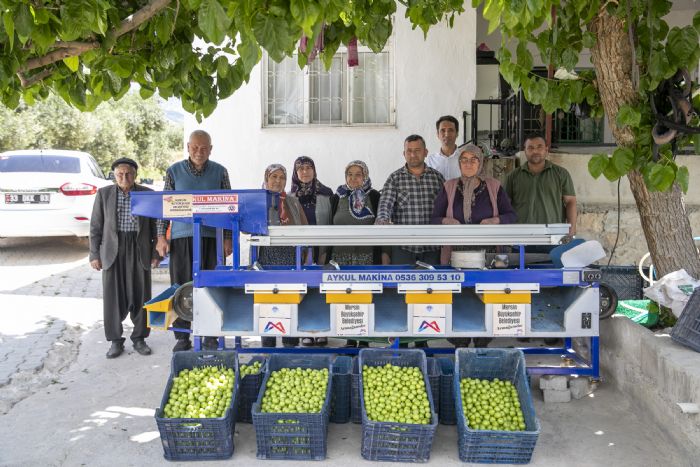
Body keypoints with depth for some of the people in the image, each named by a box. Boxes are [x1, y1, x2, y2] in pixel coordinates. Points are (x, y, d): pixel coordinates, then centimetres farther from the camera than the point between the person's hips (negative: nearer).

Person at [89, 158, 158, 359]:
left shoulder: (148, 194, 3)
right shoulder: (104, 194, 4)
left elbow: (155, 225, 6)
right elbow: (96, 226, 5)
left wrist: (156, 253, 1)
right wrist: (94, 254, 0)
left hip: (139, 251, 0)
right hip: (113, 251, 0)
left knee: (140, 295, 4)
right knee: (113, 296, 1)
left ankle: (139, 338, 18)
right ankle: (115, 340, 14)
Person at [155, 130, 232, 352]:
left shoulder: (220, 172, 6)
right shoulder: (174, 171, 6)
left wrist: (227, 238, 1)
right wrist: (161, 237, 0)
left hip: (211, 236, 0)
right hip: (181, 236, 0)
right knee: (181, 288, 3)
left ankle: (211, 336, 14)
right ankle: (182, 337, 14)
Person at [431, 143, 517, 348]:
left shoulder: (494, 187, 7)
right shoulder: (449, 188, 7)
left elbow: (511, 215, 8)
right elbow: (434, 218, 7)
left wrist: (495, 221, -12)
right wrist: (446, 221, -14)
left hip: (487, 254, 0)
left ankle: (482, 344, 15)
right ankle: (460, 345, 10)